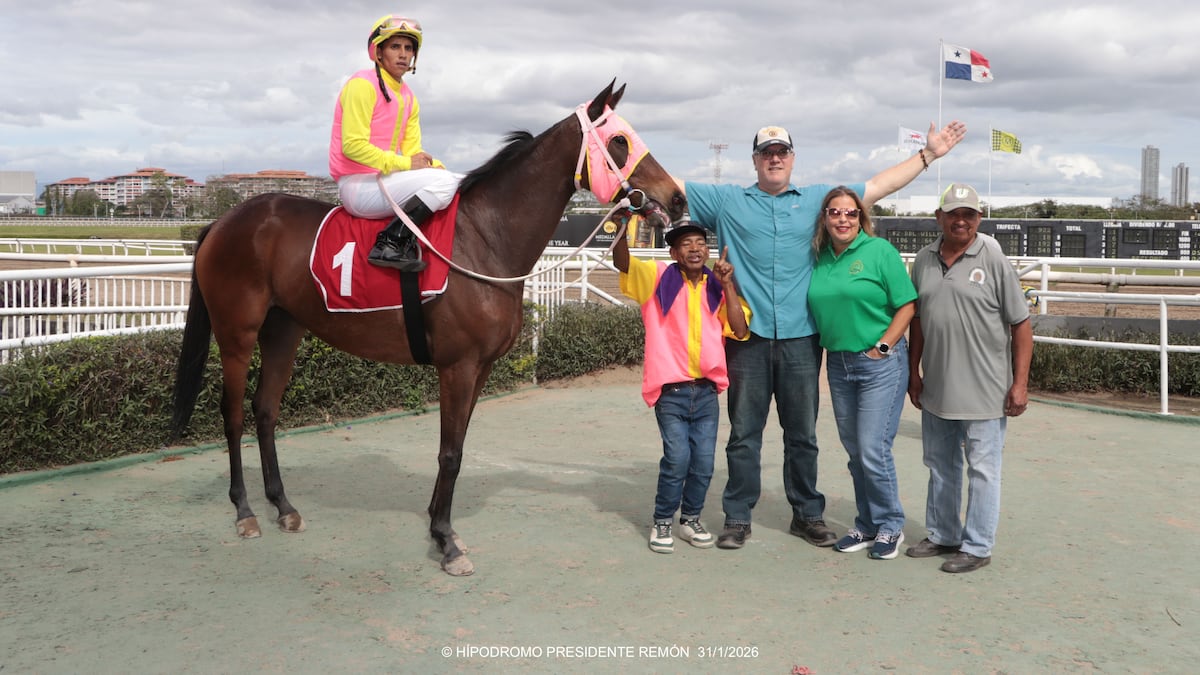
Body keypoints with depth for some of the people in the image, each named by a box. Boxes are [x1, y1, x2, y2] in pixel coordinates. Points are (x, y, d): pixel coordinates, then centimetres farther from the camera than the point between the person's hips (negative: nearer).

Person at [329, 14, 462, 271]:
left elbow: (412, 152, 12)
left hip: (385, 180, 9)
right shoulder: (363, 84, -10)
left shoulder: (409, 98, 16)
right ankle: (389, 245, -23)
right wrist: (405, 163, -22)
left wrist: (433, 165, -10)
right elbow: (353, 146, -19)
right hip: (358, 185, -9)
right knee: (442, 183, -25)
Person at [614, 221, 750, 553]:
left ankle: (690, 519, 27)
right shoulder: (658, 278, 2)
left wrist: (727, 285, -6)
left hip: (707, 392, 3)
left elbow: (740, 330, -2)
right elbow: (621, 262, -15)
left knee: (703, 461, 4)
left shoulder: (718, 288, 9)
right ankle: (661, 522, 8)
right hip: (671, 391, -3)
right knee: (677, 458, -12)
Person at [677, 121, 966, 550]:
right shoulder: (727, 201, 10)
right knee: (744, 432, 4)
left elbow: (879, 186, 19)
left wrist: (928, 154, 19)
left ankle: (808, 515, 22)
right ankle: (737, 518, 14)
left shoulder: (819, 199, 14)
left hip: (800, 338, 1)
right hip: (747, 338, -1)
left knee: (802, 434, 9)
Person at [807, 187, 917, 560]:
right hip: (838, 363, 6)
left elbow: (907, 305, -8)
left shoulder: (880, 251, -7)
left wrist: (882, 347, -12)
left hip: (881, 364, -5)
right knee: (854, 451, 12)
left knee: (873, 450, -7)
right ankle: (867, 526, 26)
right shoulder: (819, 257, 7)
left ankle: (890, 526, 13)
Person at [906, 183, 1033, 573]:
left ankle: (977, 546, 14)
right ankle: (942, 535, 31)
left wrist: (1020, 384, -11)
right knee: (940, 465, 17)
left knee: (982, 468, 3)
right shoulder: (924, 260, 6)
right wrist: (914, 372, 13)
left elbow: (1021, 325, -8)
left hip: (984, 391, -5)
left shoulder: (993, 259, -8)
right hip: (936, 389, 6)